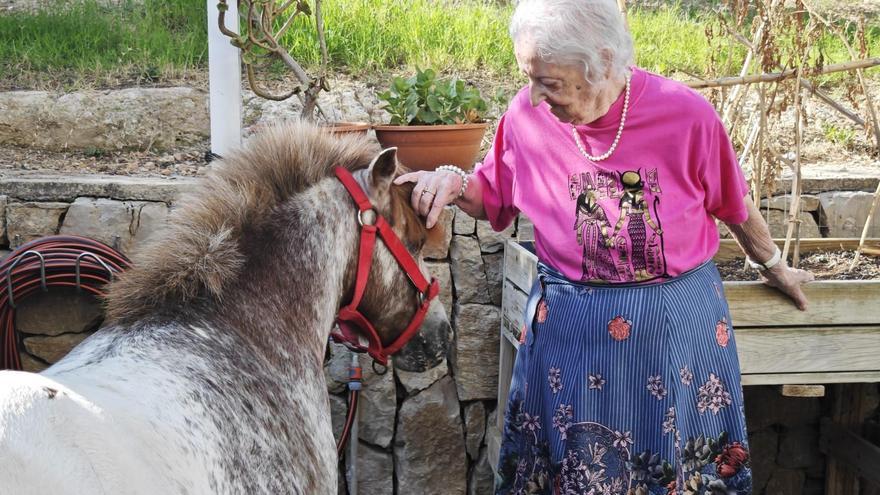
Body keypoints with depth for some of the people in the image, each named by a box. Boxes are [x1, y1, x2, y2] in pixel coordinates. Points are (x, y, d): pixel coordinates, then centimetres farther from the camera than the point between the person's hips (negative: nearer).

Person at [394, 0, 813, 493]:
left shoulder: (687, 114, -16)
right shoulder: (527, 116, -12)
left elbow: (734, 205, 2)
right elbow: (494, 197, 6)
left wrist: (774, 266, 17)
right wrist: (453, 183, -15)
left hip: (680, 324, 0)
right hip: (569, 328, 1)